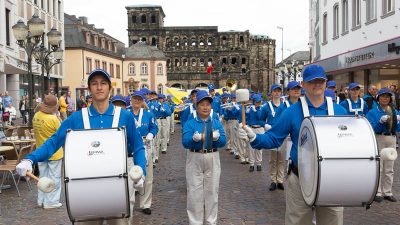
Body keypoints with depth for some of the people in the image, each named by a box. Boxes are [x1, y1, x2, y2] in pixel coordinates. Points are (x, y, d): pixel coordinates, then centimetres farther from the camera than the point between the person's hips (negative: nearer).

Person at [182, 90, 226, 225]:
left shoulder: (217, 123, 4)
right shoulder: (189, 124, -2)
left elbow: (223, 142, -4)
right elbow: (185, 143, -12)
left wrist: (217, 138, -26)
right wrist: (194, 139, -33)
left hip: (212, 160, 2)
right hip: (194, 160, -2)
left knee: (212, 191, 11)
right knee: (195, 193, 4)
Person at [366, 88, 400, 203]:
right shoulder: (373, 112, -3)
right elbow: (372, 128, -12)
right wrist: (381, 122, -26)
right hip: (378, 139, -4)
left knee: (389, 169, 11)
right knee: (378, 167, -1)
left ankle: (387, 192, 21)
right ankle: (377, 193, 8)